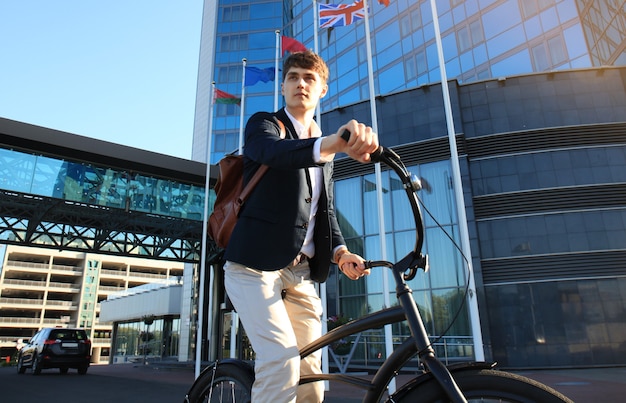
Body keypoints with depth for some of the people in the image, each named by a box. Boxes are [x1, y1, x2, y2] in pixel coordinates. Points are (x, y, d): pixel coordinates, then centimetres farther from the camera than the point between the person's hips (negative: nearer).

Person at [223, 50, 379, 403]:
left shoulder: (325, 151, 19)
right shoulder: (264, 123, 1)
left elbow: (326, 210, 16)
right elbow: (272, 151, -24)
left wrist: (340, 252, -4)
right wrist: (330, 144, -44)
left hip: (302, 273, 6)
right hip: (256, 266, -5)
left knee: (310, 375, 7)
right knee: (282, 360, -22)